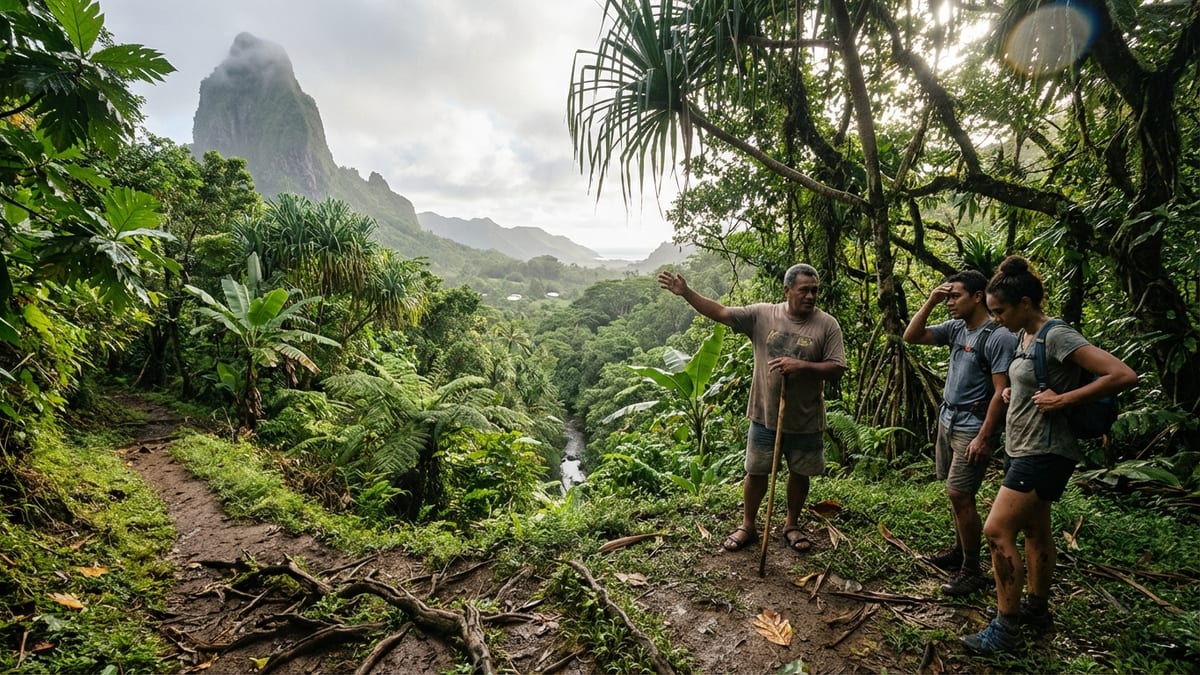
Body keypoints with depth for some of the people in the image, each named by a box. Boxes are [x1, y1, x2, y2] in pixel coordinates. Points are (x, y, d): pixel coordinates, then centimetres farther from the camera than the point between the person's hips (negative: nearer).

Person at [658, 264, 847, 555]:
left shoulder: (827, 325, -8)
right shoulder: (761, 315, -7)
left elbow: (837, 368, -9)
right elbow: (721, 313, -10)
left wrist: (802, 365, -25)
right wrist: (686, 292, -18)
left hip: (805, 420, 0)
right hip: (764, 415, 0)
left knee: (799, 474, 16)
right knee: (756, 472, 12)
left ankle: (792, 525, 39)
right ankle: (748, 526, 31)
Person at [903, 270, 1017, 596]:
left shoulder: (999, 337, -15)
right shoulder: (956, 328, 6)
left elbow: (1001, 392, -17)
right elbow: (911, 337, 7)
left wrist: (983, 437, -19)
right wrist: (930, 302, -2)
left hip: (973, 428, -8)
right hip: (947, 420, 8)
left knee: (959, 494, -6)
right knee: (956, 493, 16)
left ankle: (972, 570, 7)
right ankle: (959, 551, 30)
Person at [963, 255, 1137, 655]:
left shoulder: (1057, 336, -18)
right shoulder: (1024, 336, 8)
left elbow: (1124, 375, -24)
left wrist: (1063, 400, -23)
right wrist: (1012, 393, 6)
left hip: (1045, 453, -9)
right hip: (1023, 449, 10)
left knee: (997, 531, -11)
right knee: (1035, 531, 19)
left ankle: (1006, 630, 1)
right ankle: (1036, 607, 35)